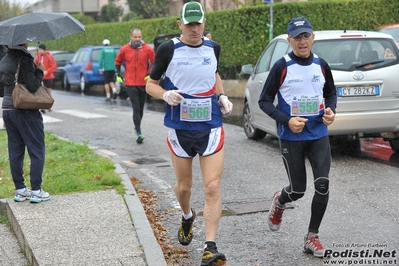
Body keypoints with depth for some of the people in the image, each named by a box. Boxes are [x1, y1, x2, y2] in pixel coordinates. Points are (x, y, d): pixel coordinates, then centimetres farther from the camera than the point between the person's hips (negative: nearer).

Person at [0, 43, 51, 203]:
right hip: (26, 112, -7)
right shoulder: (24, 59, -16)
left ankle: (20, 190, 17)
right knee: (37, 151, 2)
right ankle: (36, 191, 2)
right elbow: (32, 86, -21)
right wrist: (40, 71, -5)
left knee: (15, 152, 11)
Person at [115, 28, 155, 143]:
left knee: (141, 108, 13)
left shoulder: (148, 49, -3)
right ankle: (139, 133, -12)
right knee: (136, 108, -10)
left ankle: (137, 126, 35)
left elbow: (155, 62, 5)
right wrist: (118, 74, 8)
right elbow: (118, 61, 15)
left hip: (143, 83, 2)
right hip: (130, 83, -1)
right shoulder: (124, 49, -1)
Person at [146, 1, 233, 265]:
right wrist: (166, 95, -19)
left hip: (211, 128, 1)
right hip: (180, 128, -1)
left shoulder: (213, 48, 3)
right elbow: (151, 84, 2)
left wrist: (223, 96, 6)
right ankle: (187, 217, 46)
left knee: (213, 188, -9)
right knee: (184, 186, 13)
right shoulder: (168, 49, -6)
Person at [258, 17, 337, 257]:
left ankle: (312, 237, 8)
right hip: (291, 138, -3)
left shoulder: (321, 65, 2)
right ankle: (279, 202, 43)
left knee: (323, 186, -9)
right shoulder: (281, 67, -9)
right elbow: (265, 101, -5)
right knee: (298, 190, 5)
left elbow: (331, 93, 17)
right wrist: (286, 120, -18)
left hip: (319, 135, 3)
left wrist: (331, 110, -4)